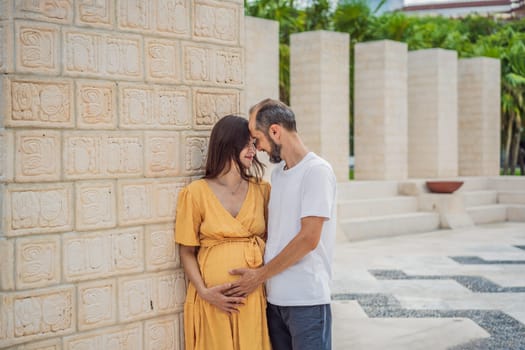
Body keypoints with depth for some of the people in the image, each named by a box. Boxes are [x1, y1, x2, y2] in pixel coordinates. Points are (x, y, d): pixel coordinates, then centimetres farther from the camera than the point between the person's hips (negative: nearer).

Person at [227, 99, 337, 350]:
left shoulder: (317, 171, -11)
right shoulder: (277, 173, 13)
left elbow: (308, 239, -17)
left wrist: (260, 275, -11)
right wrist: (261, 276, 4)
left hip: (306, 300, -7)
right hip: (274, 297, 7)